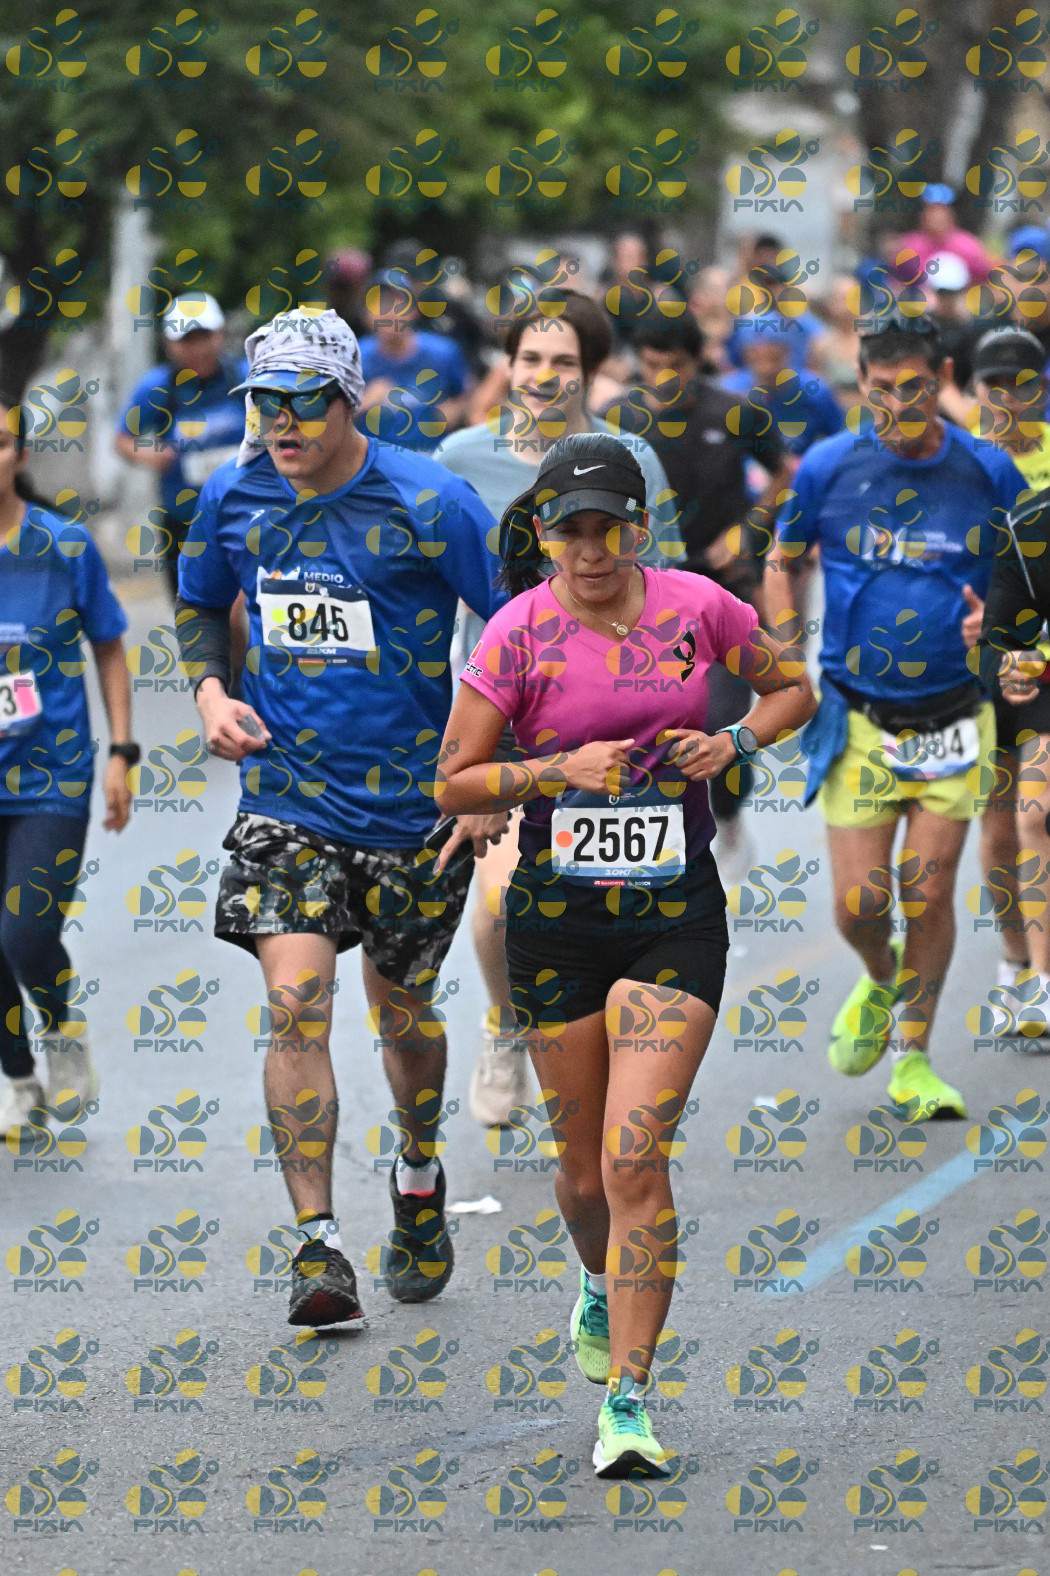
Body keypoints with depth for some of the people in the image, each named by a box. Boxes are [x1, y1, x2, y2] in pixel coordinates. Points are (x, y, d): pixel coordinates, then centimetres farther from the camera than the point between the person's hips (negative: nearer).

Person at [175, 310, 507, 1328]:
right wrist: (210, 691, -2)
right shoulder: (232, 498, -1)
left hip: (413, 802, -1)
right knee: (295, 1002, -14)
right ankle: (318, 1246, -12)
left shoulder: (426, 503, -13)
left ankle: (420, 1179, 42)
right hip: (285, 796, 2)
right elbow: (199, 605, 18)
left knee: (400, 1008, 14)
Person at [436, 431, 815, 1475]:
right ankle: (600, 1281, 46)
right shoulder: (520, 632, -6)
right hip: (556, 917, 1)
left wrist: (736, 741, -4)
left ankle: (627, 1400, -10)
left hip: (674, 917, -1)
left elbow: (795, 689, 16)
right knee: (583, 1165, 11)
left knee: (634, 1160, -13)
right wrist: (560, 769, -18)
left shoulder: (697, 606, -1)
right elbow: (454, 785, -3)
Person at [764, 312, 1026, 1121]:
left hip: (953, 717, 0)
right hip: (858, 720, 0)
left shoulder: (990, 472, -3)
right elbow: (783, 562, 11)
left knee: (929, 894, 0)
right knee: (860, 905, -4)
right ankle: (880, 983, 32)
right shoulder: (829, 467, -4)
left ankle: (914, 1060, 17)